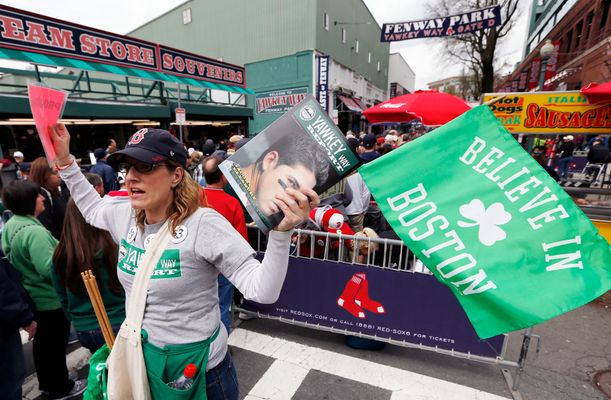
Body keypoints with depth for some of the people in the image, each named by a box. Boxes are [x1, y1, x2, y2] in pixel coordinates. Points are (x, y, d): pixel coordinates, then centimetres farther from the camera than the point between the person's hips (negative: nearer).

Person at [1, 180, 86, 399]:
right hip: (51, 299, -9)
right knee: (56, 344, 9)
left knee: (42, 341, 24)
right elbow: (49, 268, -33)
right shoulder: (34, 231, -28)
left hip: (32, 298, 9)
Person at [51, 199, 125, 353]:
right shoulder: (114, 247, -21)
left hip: (82, 330, 4)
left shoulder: (60, 255, -8)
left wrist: (76, 318, 21)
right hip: (118, 325, -4)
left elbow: (63, 298, 5)